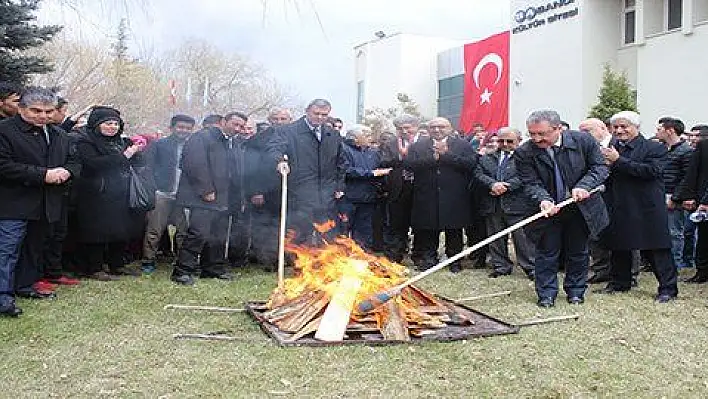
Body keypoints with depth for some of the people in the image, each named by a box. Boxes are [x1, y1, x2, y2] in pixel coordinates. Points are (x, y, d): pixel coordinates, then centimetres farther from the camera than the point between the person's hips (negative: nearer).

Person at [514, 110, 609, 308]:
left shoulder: (583, 141, -12)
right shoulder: (524, 153, -14)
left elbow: (600, 167, -8)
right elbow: (531, 183, -16)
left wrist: (583, 186, -25)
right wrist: (543, 200, -36)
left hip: (581, 208, 1)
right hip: (548, 209, -1)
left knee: (577, 252, 13)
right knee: (547, 252, 4)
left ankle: (575, 291, 28)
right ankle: (546, 294, 16)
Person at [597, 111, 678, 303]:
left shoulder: (654, 148, -7)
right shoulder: (611, 148, 9)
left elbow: (651, 171, -23)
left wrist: (618, 161, -23)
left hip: (646, 209, -6)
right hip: (618, 209, 6)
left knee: (656, 250, 0)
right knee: (618, 248, 16)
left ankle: (668, 288, 9)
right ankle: (619, 282, 31)